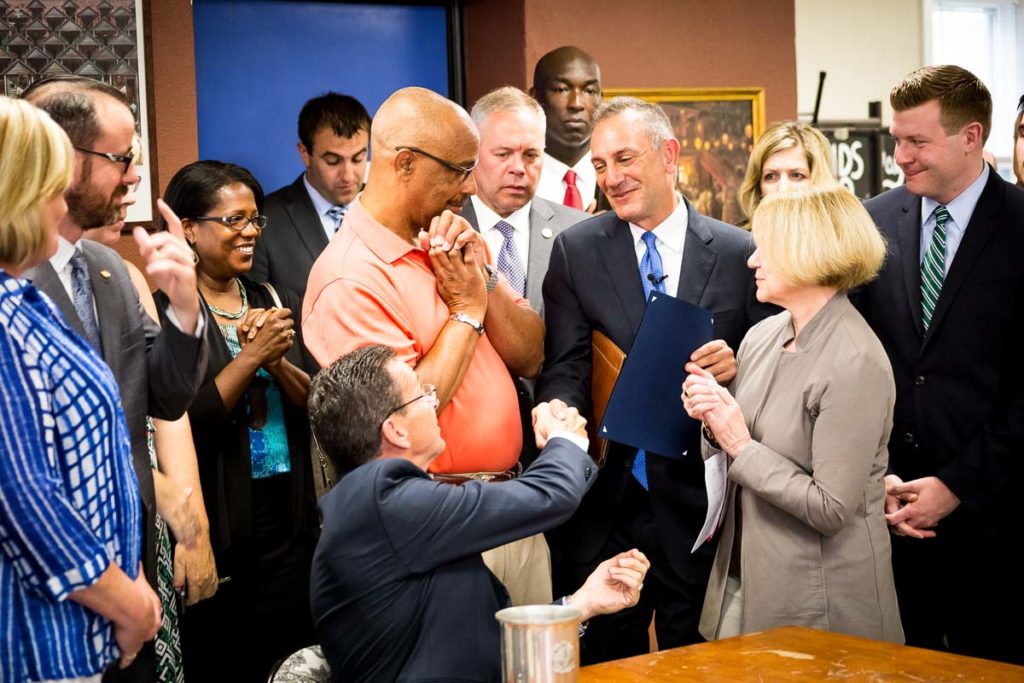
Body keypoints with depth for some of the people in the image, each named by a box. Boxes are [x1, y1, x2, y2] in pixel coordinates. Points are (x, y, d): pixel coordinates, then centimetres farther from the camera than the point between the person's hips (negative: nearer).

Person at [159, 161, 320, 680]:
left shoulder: (278, 304, 9)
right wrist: (252, 356, -18)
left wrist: (278, 362, -12)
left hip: (289, 523, 5)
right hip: (215, 530, -5)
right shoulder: (164, 311, -9)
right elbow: (182, 424, -16)